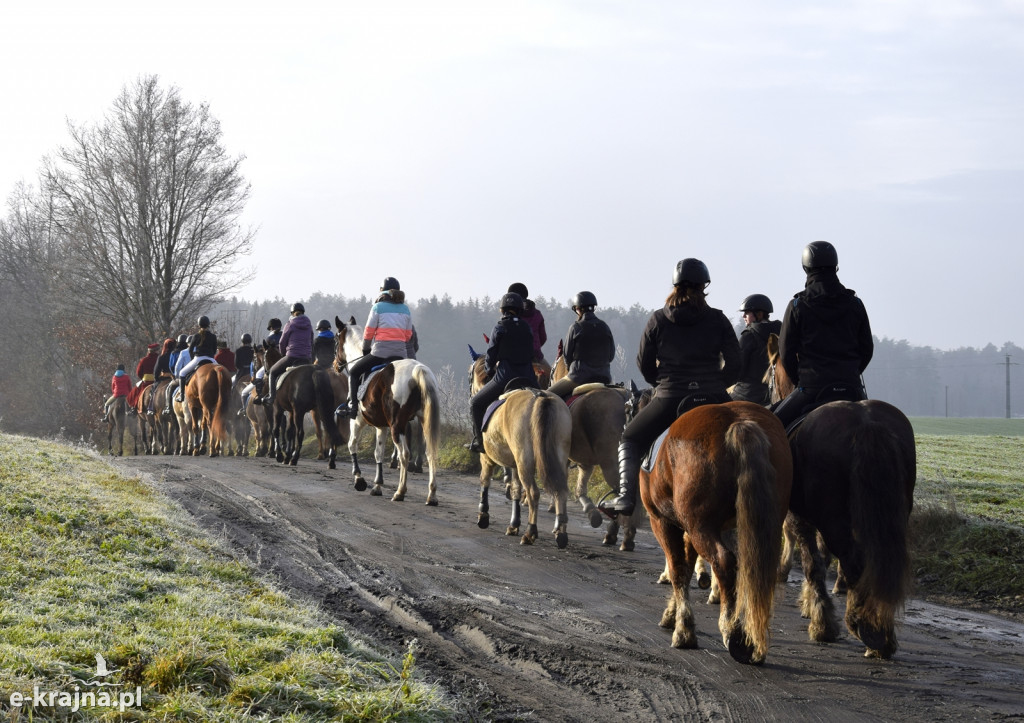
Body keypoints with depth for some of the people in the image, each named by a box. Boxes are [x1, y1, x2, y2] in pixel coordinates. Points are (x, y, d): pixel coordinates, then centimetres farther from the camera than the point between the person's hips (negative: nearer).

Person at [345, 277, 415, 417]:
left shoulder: (378, 307, -3)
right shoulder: (406, 310, 11)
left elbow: (368, 332, -1)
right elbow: (408, 335, 13)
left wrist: (365, 350, 12)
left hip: (380, 352, -4)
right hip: (401, 354, 4)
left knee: (353, 371, 12)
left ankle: (353, 405, 1)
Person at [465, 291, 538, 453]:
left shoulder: (500, 326, -3)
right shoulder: (527, 327, 10)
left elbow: (491, 354, 1)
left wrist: (489, 370, 21)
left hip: (505, 377, -5)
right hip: (528, 378, 5)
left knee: (476, 403, 13)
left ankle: (480, 441, 8)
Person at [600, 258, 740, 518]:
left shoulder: (658, 320, 0)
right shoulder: (718, 319, 0)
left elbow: (645, 365, 6)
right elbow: (734, 364, 0)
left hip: (669, 399, 0)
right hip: (714, 399, 1)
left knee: (630, 440, 17)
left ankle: (626, 495, -2)